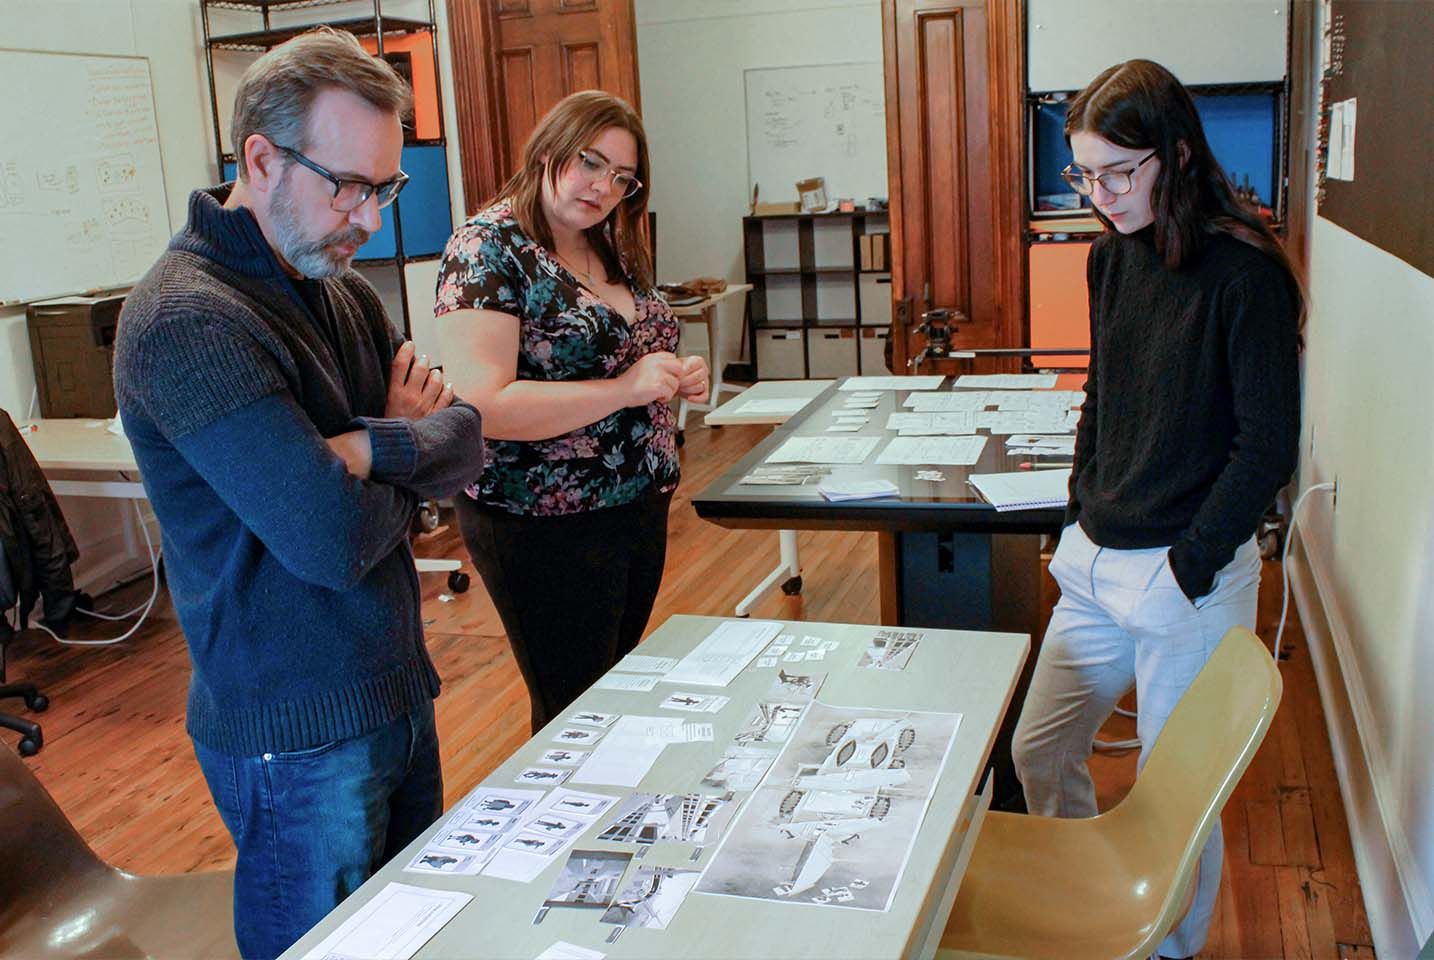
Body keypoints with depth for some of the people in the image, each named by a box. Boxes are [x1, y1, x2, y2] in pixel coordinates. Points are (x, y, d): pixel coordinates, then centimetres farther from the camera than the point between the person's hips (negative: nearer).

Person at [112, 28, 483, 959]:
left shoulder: (342, 290, 7)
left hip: (397, 693, 8)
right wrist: (406, 470, -8)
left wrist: (377, 446, -22)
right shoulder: (188, 321, -22)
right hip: (301, 736, -8)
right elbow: (334, 540, -28)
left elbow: (467, 441, -1)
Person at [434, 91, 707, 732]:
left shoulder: (612, 252, 8)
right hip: (546, 529, -8)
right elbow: (481, 405, -26)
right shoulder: (489, 250, -15)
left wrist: (676, 378, 0)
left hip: (639, 508, 8)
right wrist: (624, 389, -26)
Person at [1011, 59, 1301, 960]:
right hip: (1096, 563, 7)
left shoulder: (1244, 273, -15)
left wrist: (1189, 565, -15)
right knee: (1040, 751, 15)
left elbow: (1269, 446, -15)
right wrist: (1084, 512, 10)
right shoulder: (1112, 257, 6)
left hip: (1188, 577, -7)